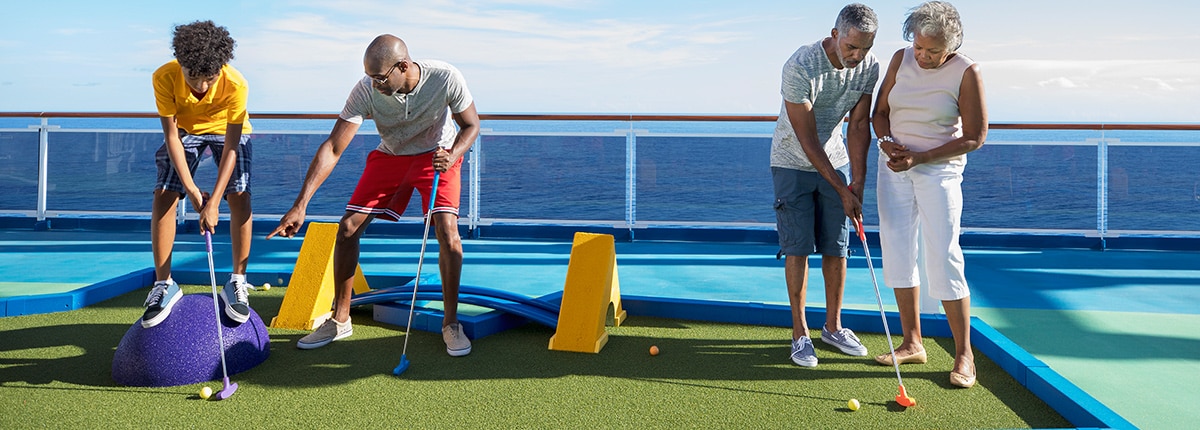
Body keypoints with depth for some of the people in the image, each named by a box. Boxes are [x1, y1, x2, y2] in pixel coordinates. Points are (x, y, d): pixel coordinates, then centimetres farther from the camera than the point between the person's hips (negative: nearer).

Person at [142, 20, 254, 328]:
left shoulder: (236, 85, -36)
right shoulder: (164, 78, -32)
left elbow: (231, 147, -32)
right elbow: (171, 136, -23)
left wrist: (213, 202, -35)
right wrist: (191, 190, -27)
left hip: (228, 131, -1)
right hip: (185, 130, 1)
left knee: (239, 196, -19)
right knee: (163, 196, -12)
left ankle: (237, 282, -7)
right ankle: (164, 284, -3)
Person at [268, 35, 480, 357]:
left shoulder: (445, 79, -29)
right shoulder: (366, 91, -27)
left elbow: (471, 125, -13)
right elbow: (332, 149, -26)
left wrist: (451, 156, -34)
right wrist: (300, 204, -33)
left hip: (438, 155, -2)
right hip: (389, 156, 2)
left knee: (446, 228, -22)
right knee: (348, 227, -7)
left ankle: (450, 323, -4)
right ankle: (340, 319, 11)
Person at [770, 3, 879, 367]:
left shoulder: (869, 66, -10)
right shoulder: (800, 67, -28)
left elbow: (859, 125, -5)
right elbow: (807, 140, -24)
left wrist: (858, 182, -13)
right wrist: (842, 191, -23)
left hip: (835, 161, 5)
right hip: (793, 163, -5)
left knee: (836, 247, 6)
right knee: (798, 248, -5)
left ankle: (833, 326, 20)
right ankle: (800, 333, 7)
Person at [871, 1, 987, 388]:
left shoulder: (966, 73, -12)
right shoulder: (901, 59, 1)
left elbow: (975, 137, -10)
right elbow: (880, 112, 10)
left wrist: (919, 157, -17)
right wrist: (887, 142, -11)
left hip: (938, 170, -5)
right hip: (893, 167, 5)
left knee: (943, 258, -8)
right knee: (897, 252, 5)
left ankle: (964, 355, 3)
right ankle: (912, 343, 17)